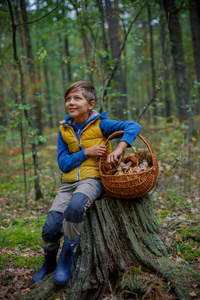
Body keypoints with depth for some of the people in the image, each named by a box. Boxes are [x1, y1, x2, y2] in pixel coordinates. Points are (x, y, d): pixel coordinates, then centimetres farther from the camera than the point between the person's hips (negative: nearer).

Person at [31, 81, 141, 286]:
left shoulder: (100, 124, 0)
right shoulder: (64, 130, 9)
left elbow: (133, 126, -7)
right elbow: (63, 163, 3)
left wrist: (119, 149, -21)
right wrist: (87, 152, -10)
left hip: (92, 179, -4)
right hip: (69, 182, 4)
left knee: (75, 205, -38)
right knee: (50, 227, -13)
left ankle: (66, 258, -15)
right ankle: (49, 262, 20)